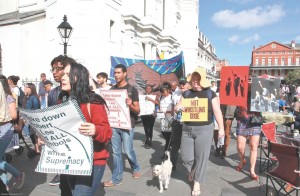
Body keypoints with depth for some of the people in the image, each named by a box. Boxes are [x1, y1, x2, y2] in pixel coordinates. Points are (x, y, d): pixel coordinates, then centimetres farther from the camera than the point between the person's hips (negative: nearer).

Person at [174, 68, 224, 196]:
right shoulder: (186, 93, 8)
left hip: (204, 129, -3)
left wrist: (221, 128, -6)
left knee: (201, 157, 3)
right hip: (187, 129, 3)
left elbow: (217, 112, -3)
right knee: (186, 156, 6)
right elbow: (177, 108, 11)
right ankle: (192, 171, 40)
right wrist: (177, 107, -13)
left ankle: (197, 183, 22)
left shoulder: (210, 94, -2)